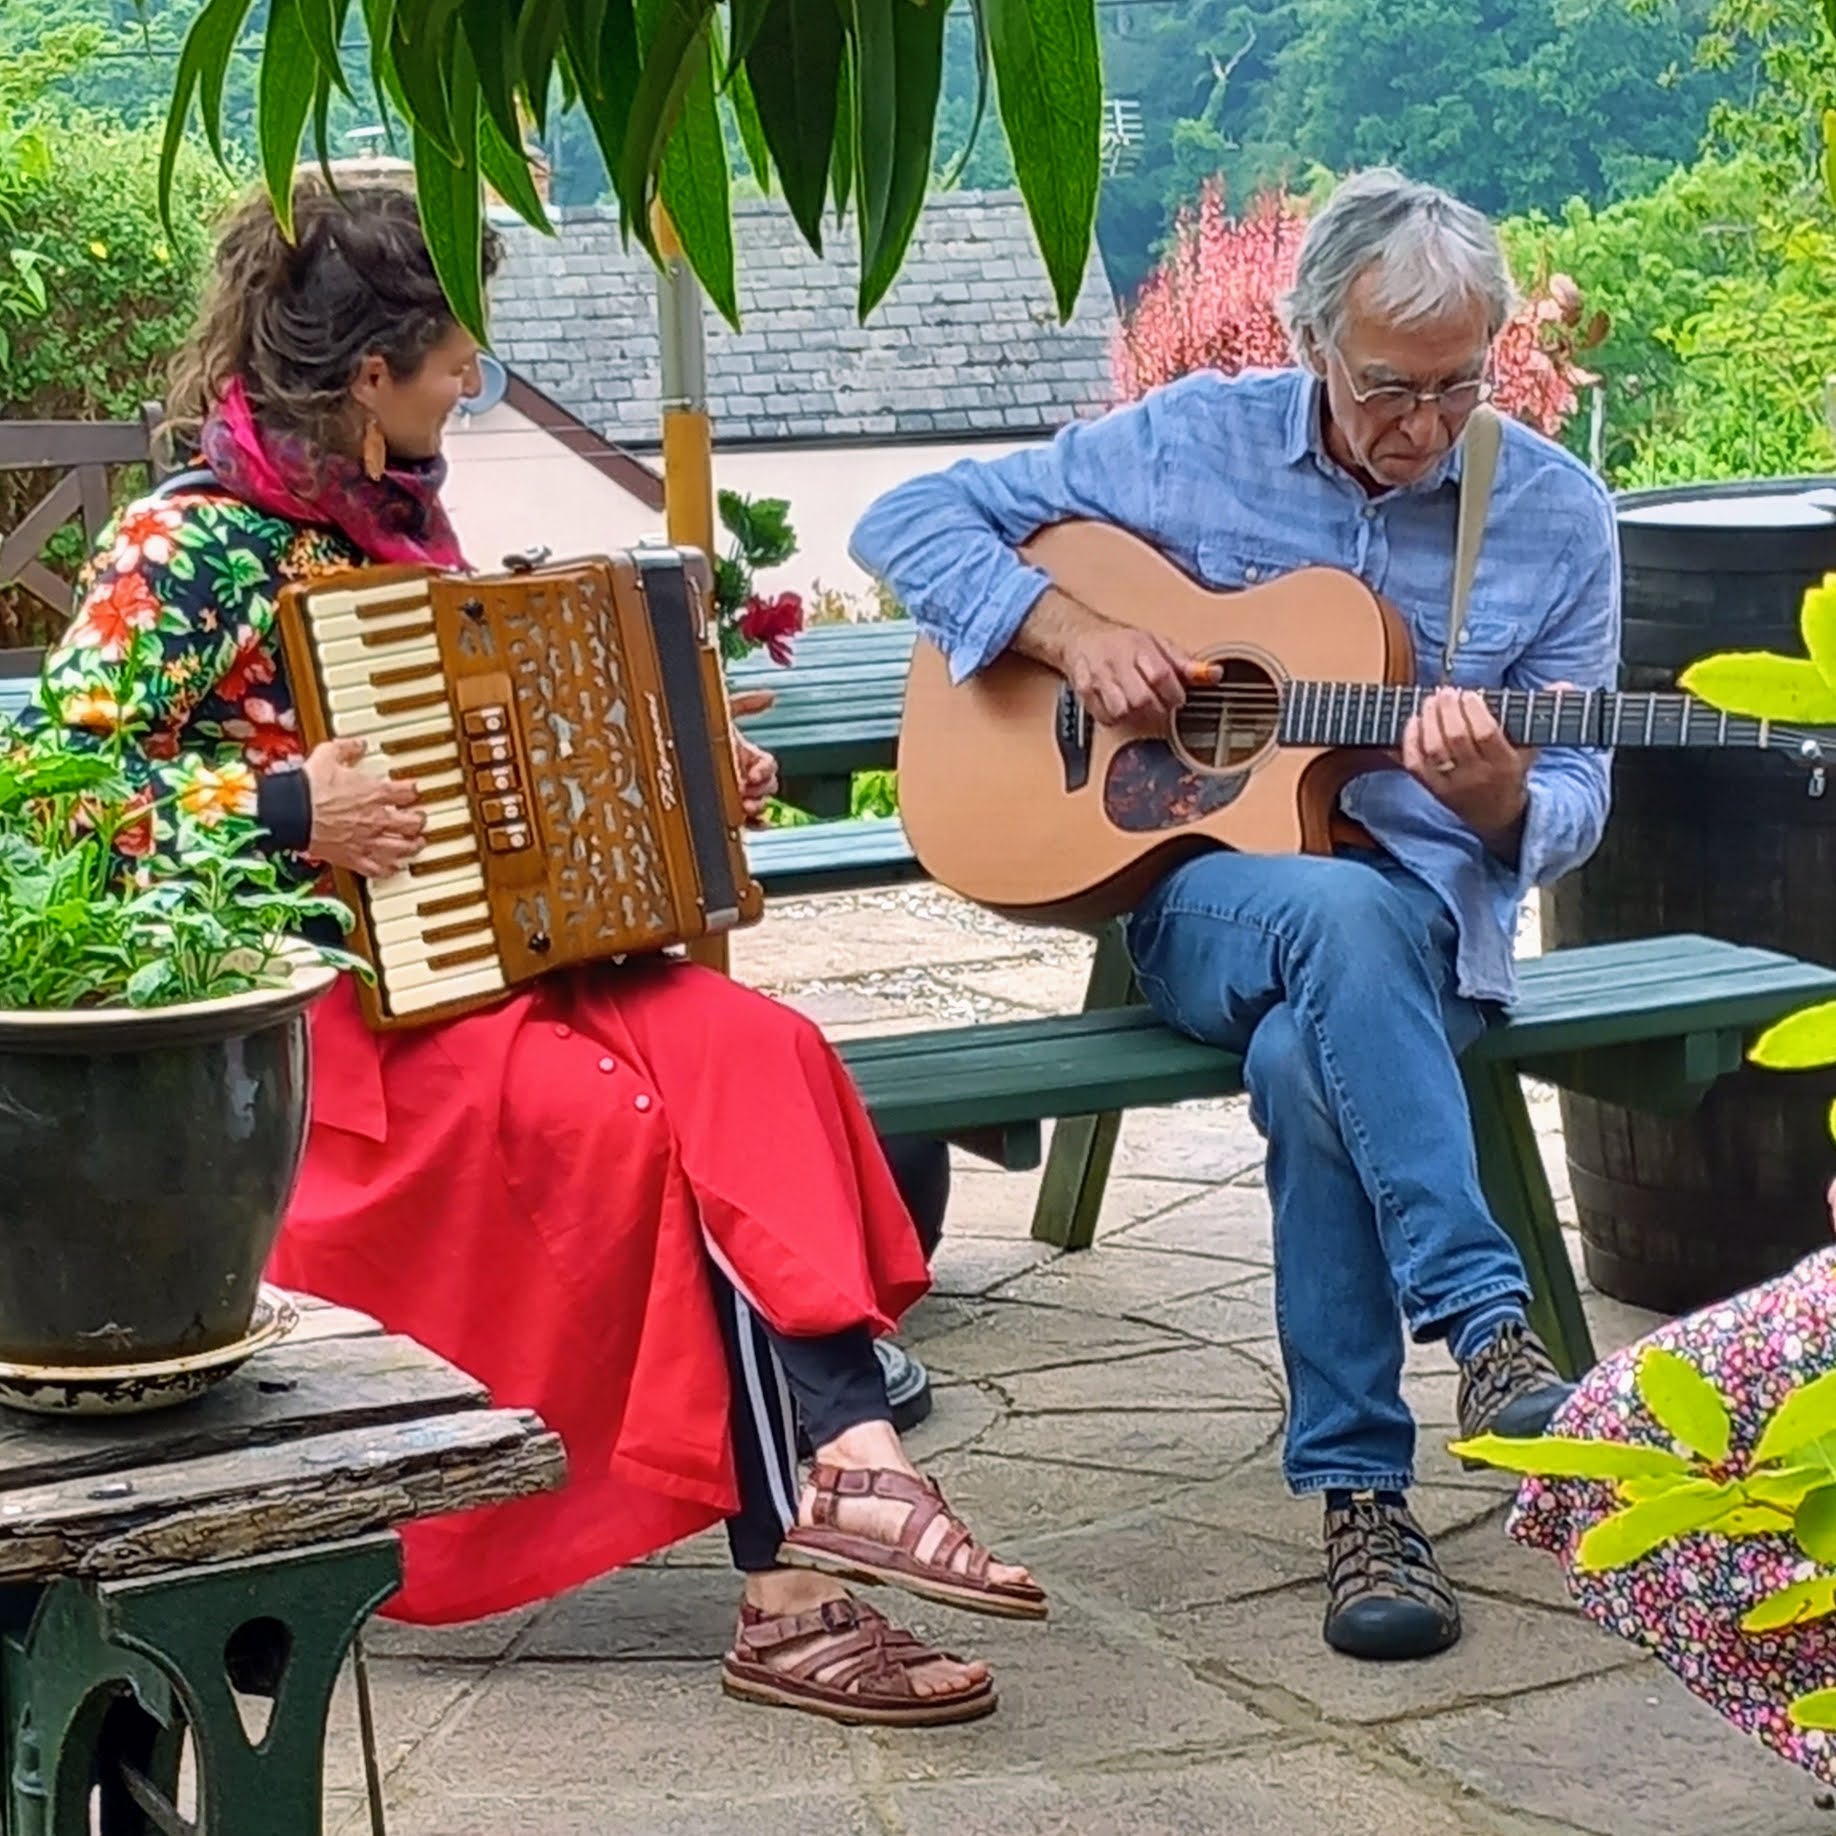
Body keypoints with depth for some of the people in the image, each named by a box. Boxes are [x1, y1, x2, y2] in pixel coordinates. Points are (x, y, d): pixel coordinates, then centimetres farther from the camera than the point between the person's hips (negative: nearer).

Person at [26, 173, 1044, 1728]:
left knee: (754, 1048, -21)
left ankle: (847, 1462, -30)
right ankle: (795, 1574, -24)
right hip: (314, 999, -7)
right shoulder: (185, 549, -8)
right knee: (633, 1119, -27)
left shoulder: (396, 522, 16)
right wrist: (278, 813, -22)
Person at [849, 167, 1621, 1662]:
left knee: (1310, 1059, -36)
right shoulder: (1190, 443, 1)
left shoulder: (1556, 517, 2)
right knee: (1341, 914, -39)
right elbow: (909, 521, 3)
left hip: (1431, 918, 1)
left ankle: (1359, 1484, -28)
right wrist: (1071, 629, -13)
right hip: (1197, 895, 0)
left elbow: (1571, 806, 5)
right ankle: (1487, 1328, -42)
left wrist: (1499, 793, -20)